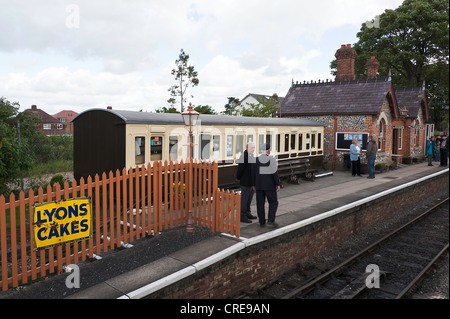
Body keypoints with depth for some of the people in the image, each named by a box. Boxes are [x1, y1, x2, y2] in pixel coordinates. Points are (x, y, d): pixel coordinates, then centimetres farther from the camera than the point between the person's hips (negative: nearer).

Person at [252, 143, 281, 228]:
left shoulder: (256, 160, -1)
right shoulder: (272, 160, -11)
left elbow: (253, 173, 2)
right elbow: (275, 173, -15)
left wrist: (254, 185, 11)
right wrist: (278, 184, -6)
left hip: (259, 185, 4)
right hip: (269, 186, -3)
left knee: (260, 204, 10)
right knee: (273, 202, 9)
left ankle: (262, 222, 14)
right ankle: (270, 220, -2)